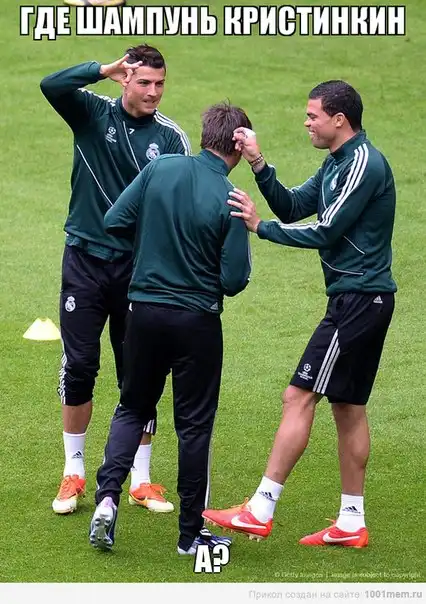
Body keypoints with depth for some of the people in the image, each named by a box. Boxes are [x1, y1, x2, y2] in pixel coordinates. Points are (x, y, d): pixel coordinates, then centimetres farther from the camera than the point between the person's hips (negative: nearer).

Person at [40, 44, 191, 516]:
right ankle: (74, 473, 17)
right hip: (86, 262, 0)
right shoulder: (93, 114, 0)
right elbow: (51, 86, -17)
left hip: (139, 268, 0)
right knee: (78, 367, 3)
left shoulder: (171, 138, -1)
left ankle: (141, 480, 14)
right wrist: (104, 69, -19)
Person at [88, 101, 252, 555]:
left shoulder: (160, 168, -6)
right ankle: (190, 534, 12)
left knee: (133, 407, 19)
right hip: (198, 320, -3)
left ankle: (107, 495, 0)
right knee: (194, 424, 7)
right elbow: (234, 281, -14)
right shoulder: (229, 202, -15)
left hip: (144, 309, 3)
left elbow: (114, 222, -3)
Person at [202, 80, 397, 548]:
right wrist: (259, 166, 0)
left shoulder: (364, 163, -15)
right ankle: (351, 524, 16)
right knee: (348, 405, 12)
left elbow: (325, 232, -18)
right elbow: (291, 208, 13)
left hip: (357, 299, -10)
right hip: (362, 299, 10)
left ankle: (261, 510, -11)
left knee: (299, 397, -11)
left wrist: (261, 227, -12)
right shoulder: (336, 165, 16)